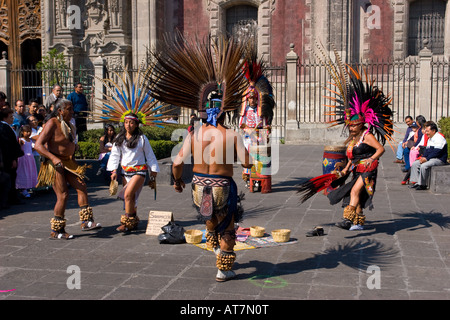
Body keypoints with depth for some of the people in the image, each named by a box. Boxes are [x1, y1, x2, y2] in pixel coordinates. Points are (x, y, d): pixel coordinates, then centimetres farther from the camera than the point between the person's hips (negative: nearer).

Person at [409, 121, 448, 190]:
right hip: (430, 158, 10)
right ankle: (416, 182, -4)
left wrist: (426, 158, -21)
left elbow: (437, 152, -22)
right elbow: (427, 150, 18)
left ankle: (422, 185, -20)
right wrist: (423, 157, -2)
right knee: (415, 164, 0)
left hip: (439, 159, -10)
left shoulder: (439, 138, -15)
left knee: (424, 166, -31)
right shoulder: (430, 139, 17)